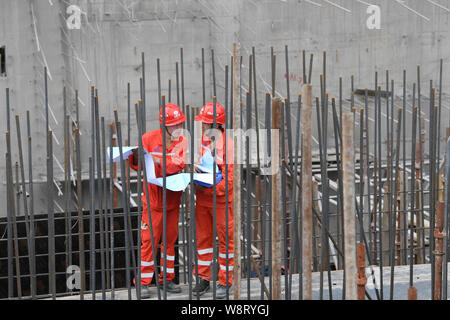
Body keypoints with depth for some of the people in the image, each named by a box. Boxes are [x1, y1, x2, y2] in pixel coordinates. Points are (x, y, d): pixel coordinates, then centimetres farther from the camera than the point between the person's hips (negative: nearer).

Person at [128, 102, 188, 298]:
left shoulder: (183, 142, 0)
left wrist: (158, 162, -30)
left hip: (173, 199, 3)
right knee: (149, 239, -5)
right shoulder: (149, 139, -4)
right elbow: (136, 164, -1)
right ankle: (143, 283, 2)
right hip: (153, 199, -3)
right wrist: (136, 158, -24)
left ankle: (166, 279, 23)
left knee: (170, 238, 11)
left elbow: (179, 164, -17)